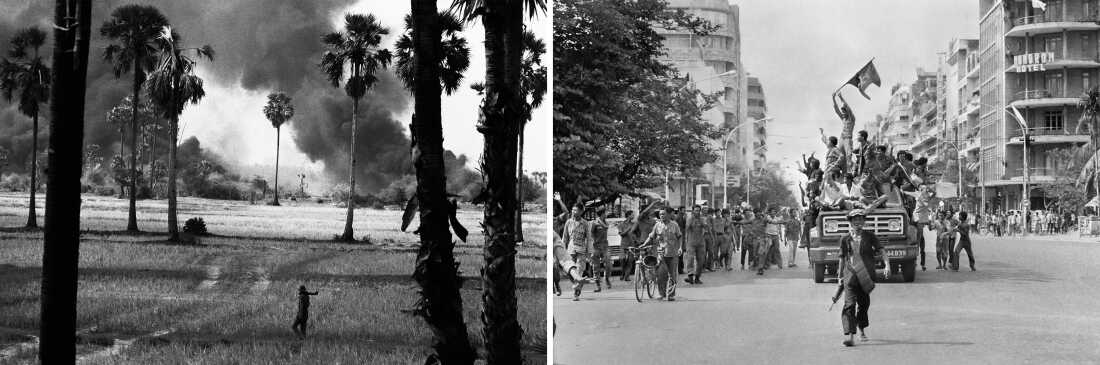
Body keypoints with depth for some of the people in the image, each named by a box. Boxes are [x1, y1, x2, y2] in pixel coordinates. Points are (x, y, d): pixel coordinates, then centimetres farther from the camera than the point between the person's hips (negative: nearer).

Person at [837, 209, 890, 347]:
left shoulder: (869, 236, 7)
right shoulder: (845, 239, 8)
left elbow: (881, 251, 2)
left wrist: (887, 264, -14)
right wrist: (839, 277, 17)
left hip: (866, 275, 1)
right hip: (850, 274, -1)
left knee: (864, 304, 13)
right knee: (849, 305, -14)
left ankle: (862, 330, 37)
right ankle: (850, 336, -21)